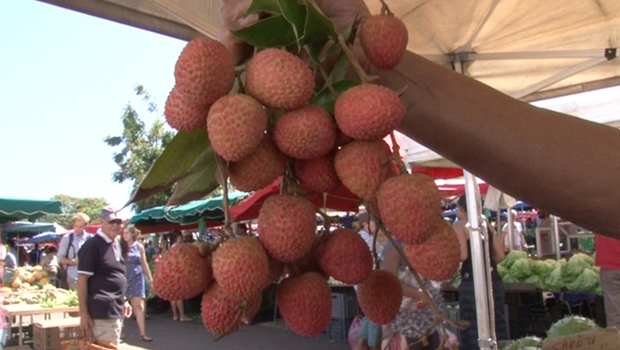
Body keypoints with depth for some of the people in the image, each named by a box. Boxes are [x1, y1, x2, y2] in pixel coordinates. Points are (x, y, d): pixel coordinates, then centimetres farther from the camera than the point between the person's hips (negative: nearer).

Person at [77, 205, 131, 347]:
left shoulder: (115, 245, 14)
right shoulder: (92, 245, -13)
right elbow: (82, 280, -15)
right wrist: (84, 313, -17)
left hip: (116, 310, 9)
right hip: (103, 311, -9)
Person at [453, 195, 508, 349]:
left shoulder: (459, 226, -4)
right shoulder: (487, 225, 14)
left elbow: (462, 255, -16)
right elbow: (500, 255, 12)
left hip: (473, 282, -6)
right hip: (494, 279, 6)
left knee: (475, 330, 0)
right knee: (497, 327, 12)